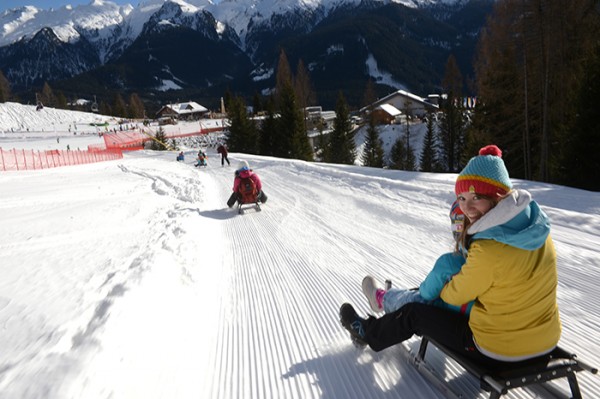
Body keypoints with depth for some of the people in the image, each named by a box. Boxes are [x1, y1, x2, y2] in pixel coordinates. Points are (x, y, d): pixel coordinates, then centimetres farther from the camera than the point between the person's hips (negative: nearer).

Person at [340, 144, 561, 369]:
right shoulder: (537, 225, -8)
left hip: (499, 353, -7)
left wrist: (440, 289, 9)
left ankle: (368, 334, 38)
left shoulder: (487, 249, -31)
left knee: (414, 314, 11)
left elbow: (455, 295, -14)